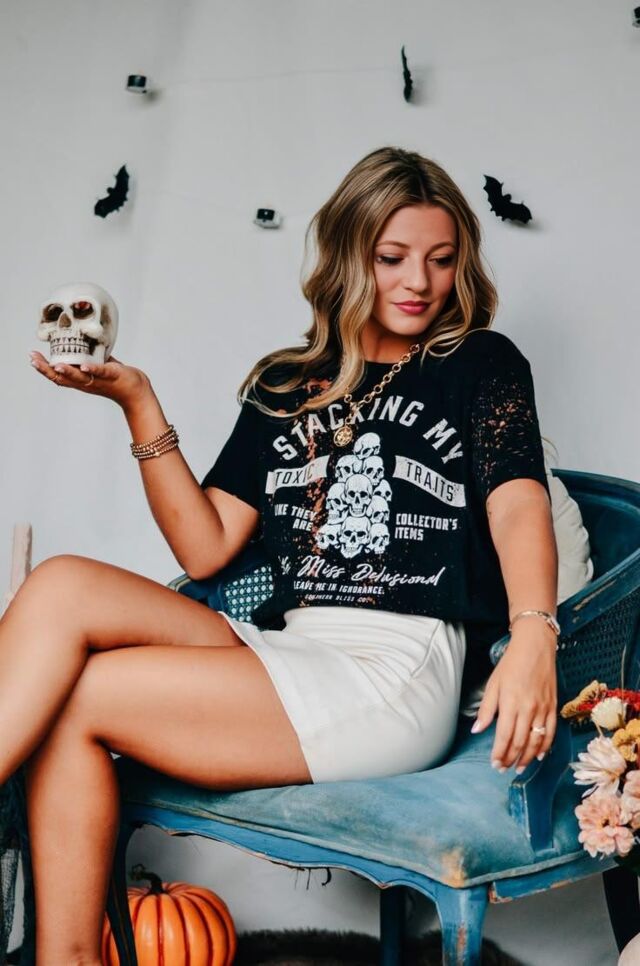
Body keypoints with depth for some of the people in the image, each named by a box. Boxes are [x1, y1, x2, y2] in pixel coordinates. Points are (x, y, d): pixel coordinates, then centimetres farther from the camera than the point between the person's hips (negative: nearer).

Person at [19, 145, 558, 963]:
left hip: (402, 672, -5)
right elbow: (204, 548, 12)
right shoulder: (284, 387, 19)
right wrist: (138, 404, 3)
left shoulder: (482, 366, 9)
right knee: (64, 585, -19)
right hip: (283, 653, 5)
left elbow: (517, 503, -9)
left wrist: (533, 637, -29)